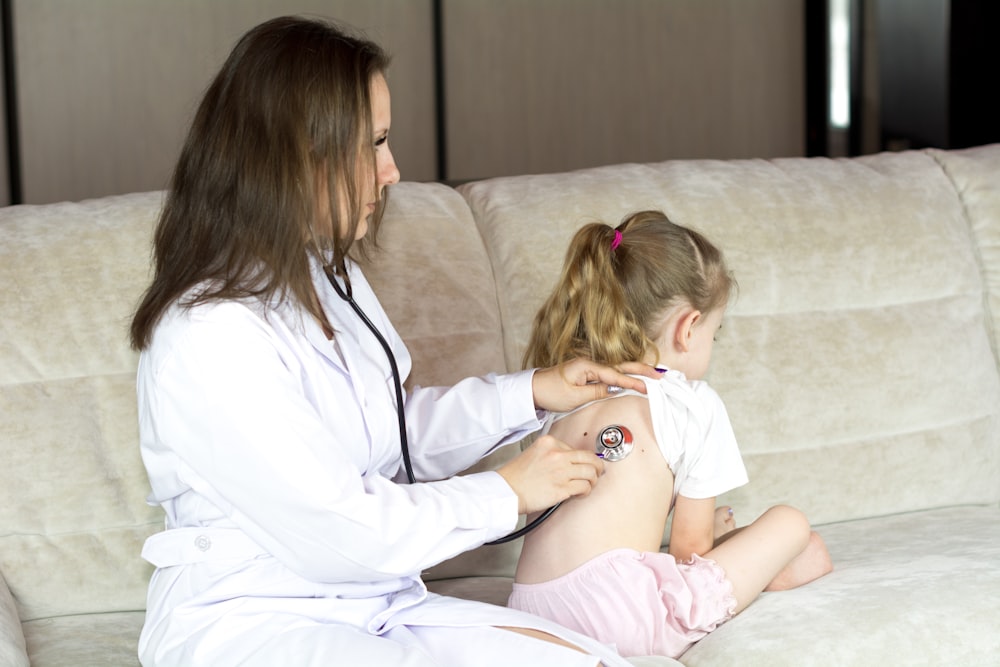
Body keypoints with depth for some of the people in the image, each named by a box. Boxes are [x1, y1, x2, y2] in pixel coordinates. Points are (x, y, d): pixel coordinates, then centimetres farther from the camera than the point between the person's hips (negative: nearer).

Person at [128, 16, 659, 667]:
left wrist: (528, 394, 13)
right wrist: (506, 493, -8)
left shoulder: (329, 275, 10)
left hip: (371, 608, 8)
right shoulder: (208, 338, -20)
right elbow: (339, 531, -19)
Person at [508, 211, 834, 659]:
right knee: (790, 525, 11)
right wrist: (716, 530, 27)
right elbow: (691, 548, 4)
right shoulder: (695, 404, 3)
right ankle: (766, 571, 35)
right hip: (626, 617, -7)